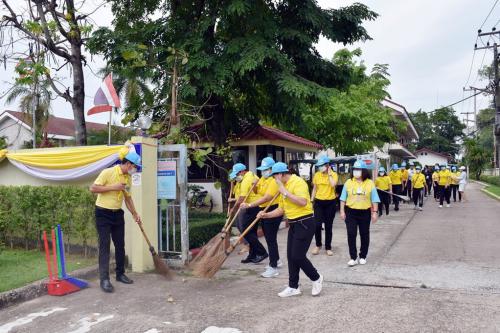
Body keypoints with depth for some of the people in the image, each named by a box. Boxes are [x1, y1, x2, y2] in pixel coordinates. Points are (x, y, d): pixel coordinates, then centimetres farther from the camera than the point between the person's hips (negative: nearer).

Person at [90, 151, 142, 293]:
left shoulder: (128, 178, 6)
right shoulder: (108, 172, -15)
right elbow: (93, 188, -18)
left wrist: (135, 214, 10)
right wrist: (113, 187, -22)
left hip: (118, 214, 7)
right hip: (103, 214, -7)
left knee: (120, 245, 11)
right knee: (104, 246, -7)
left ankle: (120, 274, 24)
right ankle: (104, 280, -3)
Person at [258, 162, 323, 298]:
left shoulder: (298, 182, -15)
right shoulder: (284, 187, 12)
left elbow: (303, 202, -29)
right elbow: (281, 209, 16)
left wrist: (285, 192, -24)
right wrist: (266, 215, 4)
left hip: (305, 223, -9)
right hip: (293, 224, 9)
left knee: (298, 256, -8)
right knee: (291, 256, 9)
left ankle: (316, 278, 16)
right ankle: (293, 287, 20)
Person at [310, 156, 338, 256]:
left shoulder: (334, 174, -5)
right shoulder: (317, 175, 3)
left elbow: (333, 185, -25)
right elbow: (314, 189, 10)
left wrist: (329, 173, -15)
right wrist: (311, 201, 7)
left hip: (330, 203, -2)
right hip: (318, 202, 2)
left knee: (328, 226, 6)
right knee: (317, 225, -6)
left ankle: (328, 247, 19)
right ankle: (318, 245, 16)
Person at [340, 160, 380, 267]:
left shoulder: (370, 183, -2)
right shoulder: (348, 182, 0)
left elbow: (374, 199, 0)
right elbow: (343, 198, 3)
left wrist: (375, 212, -4)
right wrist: (342, 211, -1)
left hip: (365, 213, 0)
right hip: (351, 212, 0)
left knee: (364, 235, 11)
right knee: (351, 235, -3)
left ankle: (363, 256, 25)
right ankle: (353, 258, 5)